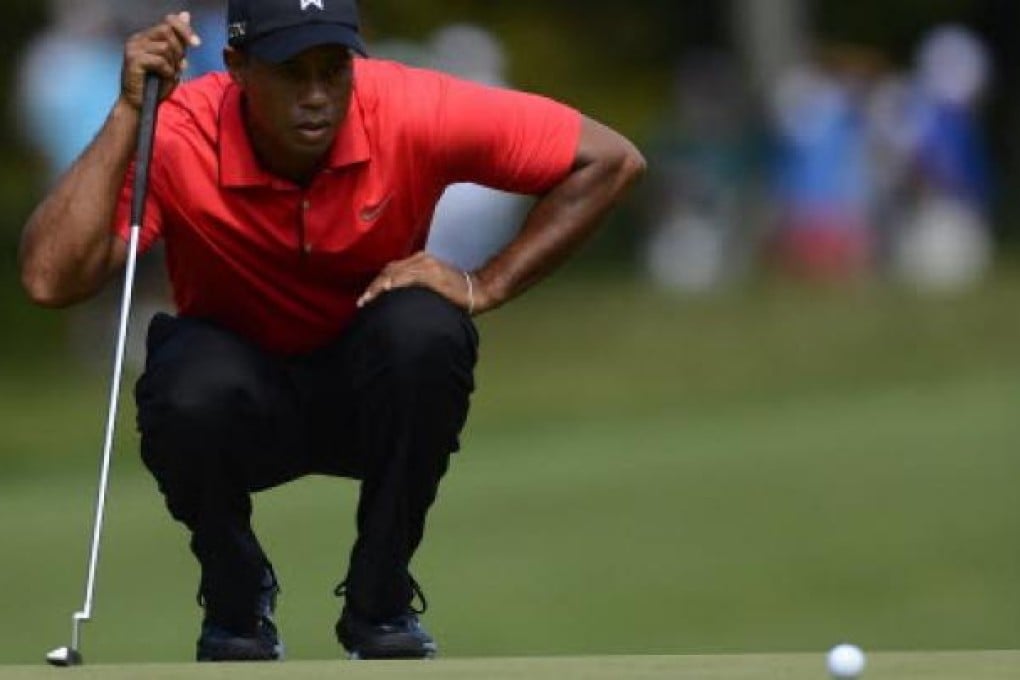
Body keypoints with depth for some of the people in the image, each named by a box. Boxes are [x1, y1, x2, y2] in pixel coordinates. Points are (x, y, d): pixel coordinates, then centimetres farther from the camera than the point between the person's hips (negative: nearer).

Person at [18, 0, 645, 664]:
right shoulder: (178, 137, -24)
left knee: (423, 330, -32)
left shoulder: (408, 111, -22)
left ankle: (381, 605, -10)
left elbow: (609, 160, -15)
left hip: (373, 392, 1)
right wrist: (129, 112, -37)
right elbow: (50, 279, -36)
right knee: (193, 391, -36)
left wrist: (483, 286, -21)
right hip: (242, 395, -1)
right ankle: (237, 603, -3)